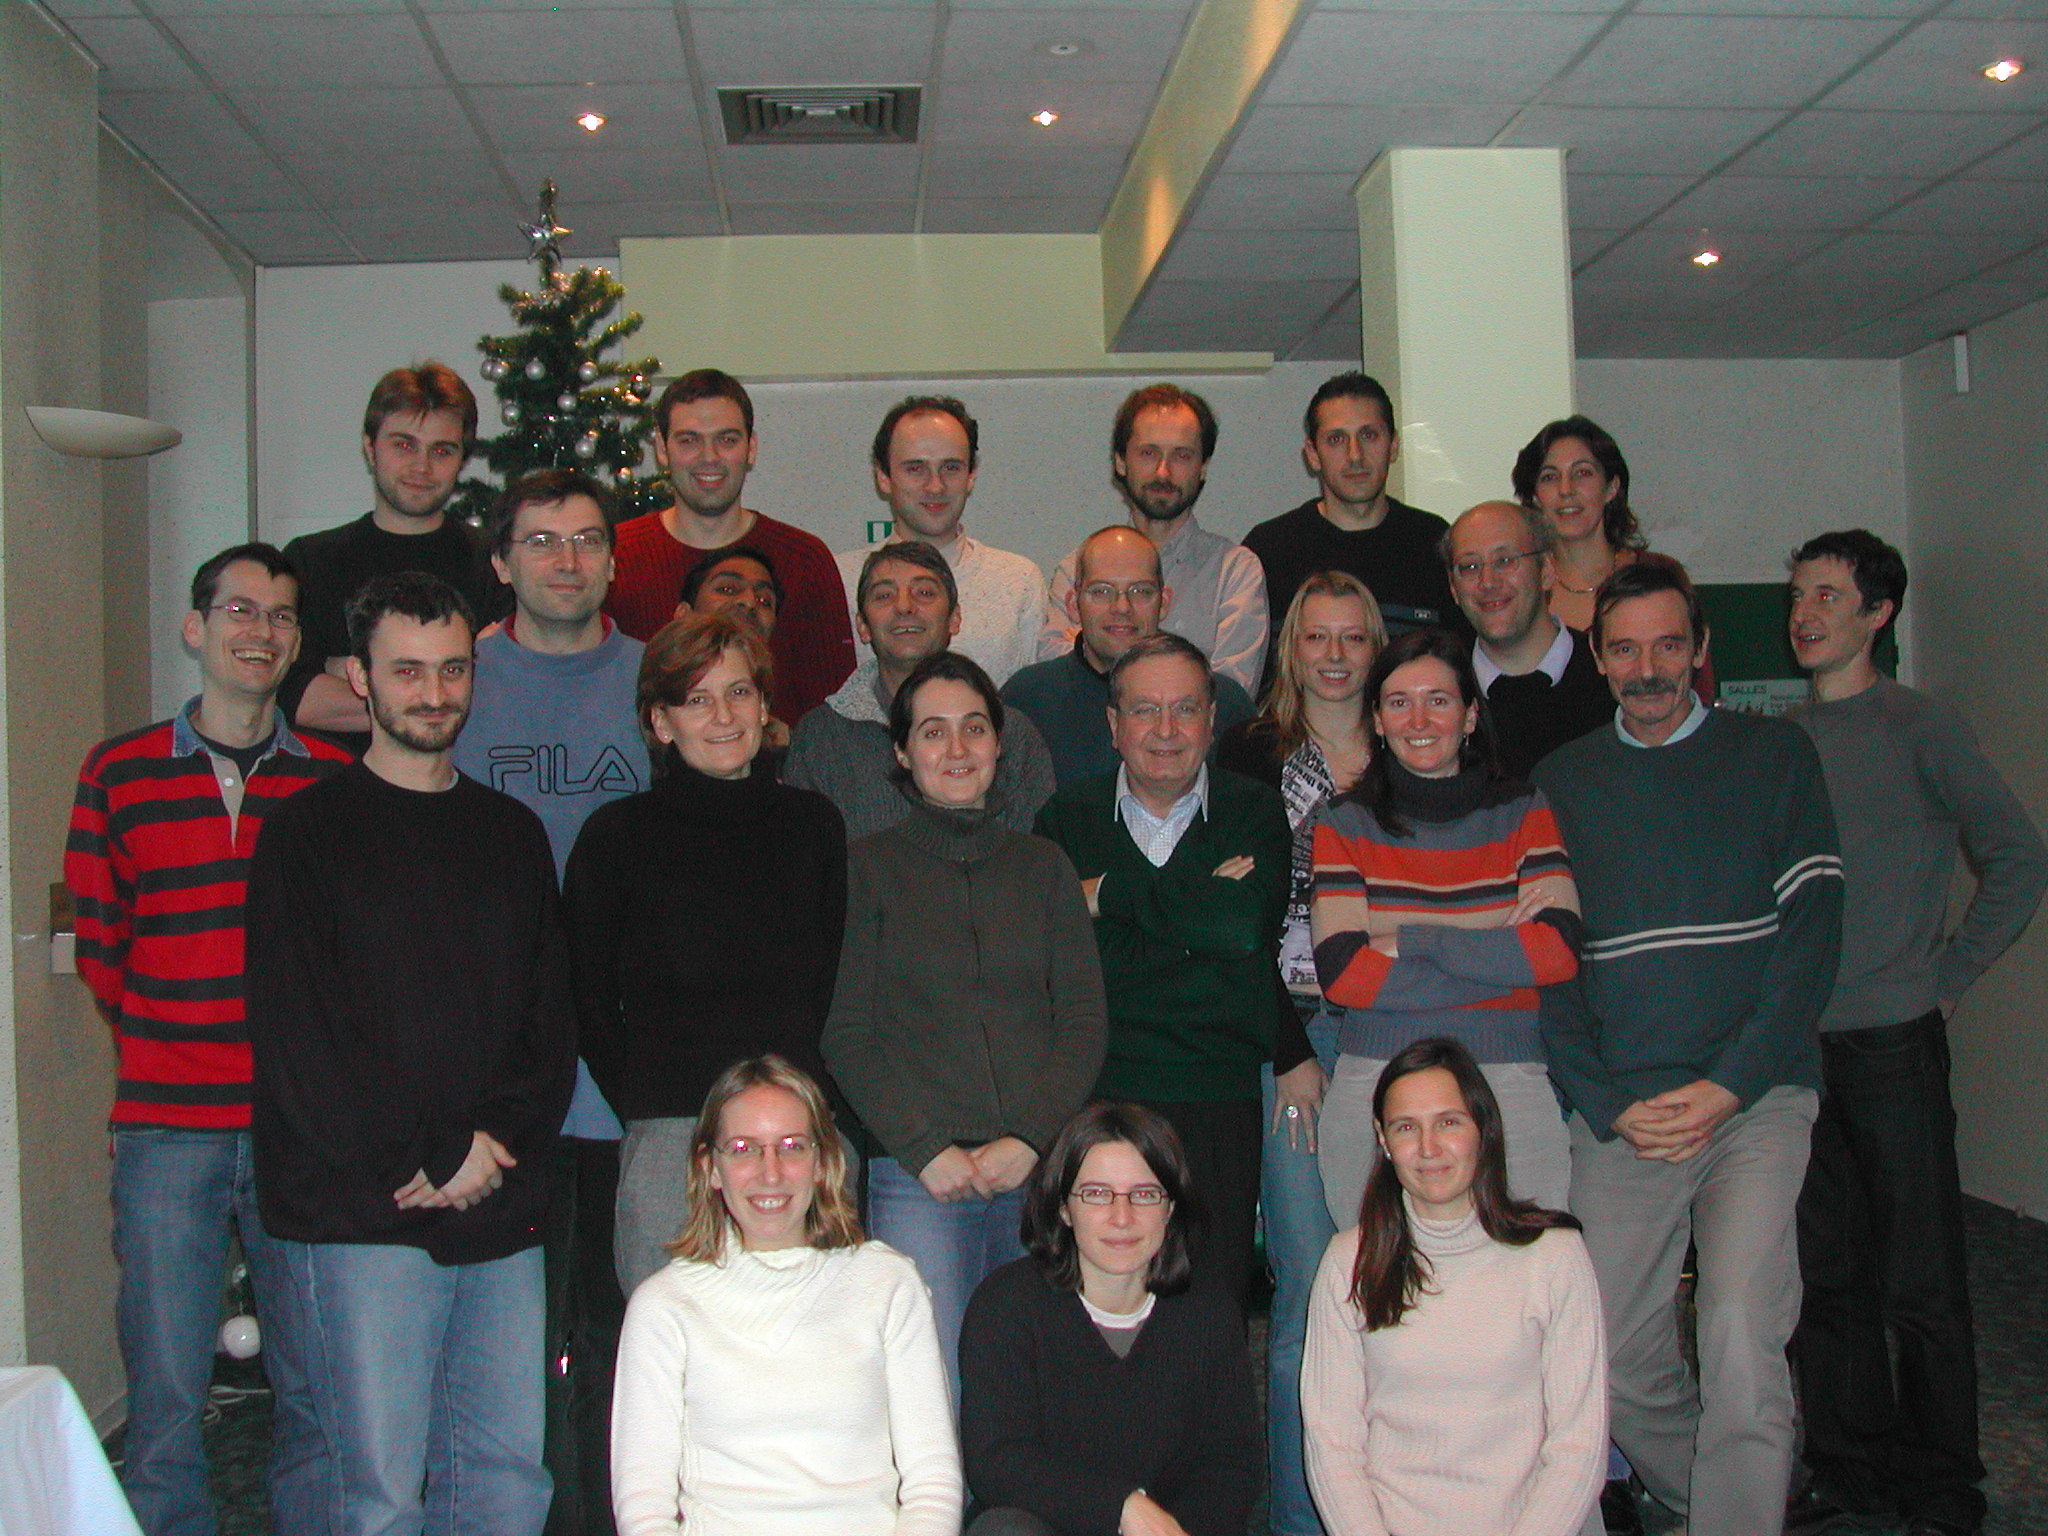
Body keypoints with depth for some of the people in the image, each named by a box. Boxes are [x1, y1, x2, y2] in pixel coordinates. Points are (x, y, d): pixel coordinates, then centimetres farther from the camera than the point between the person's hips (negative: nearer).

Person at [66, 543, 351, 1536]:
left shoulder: (337, 780, 4)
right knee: (165, 1396, 4)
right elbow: (97, 944, 12)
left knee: (315, 1389, 7)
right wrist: (166, 1048, 7)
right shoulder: (118, 773, 6)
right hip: (166, 1125, 0)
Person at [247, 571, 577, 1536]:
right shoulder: (310, 831, 1)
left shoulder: (513, 833, 16)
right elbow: (295, 1033, -7)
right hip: (362, 1214, -4)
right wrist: (426, 1157, -10)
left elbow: (551, 1019, 13)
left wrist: (496, 1145, -4)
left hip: (501, 1209, 4)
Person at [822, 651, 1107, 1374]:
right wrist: (925, 1148, -9)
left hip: (1043, 1167, 2)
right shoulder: (869, 866, 7)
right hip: (918, 1176, -2)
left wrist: (1031, 1138, -7)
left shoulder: (1043, 866, 14)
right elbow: (846, 1035, 2)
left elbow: (1084, 1021, 8)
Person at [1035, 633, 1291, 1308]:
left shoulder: (1255, 813, 8)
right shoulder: (1066, 817, 9)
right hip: (1096, 1100, 0)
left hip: (1220, 1107, 0)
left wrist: (1109, 893, -6)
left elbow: (1245, 924, -12)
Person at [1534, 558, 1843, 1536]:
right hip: (1618, 1114, 2)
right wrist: (1611, 1107, -5)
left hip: (1756, 1099, -2)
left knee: (1741, 1347, -18)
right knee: (1615, 1356, 4)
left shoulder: (1775, 756, 7)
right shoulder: (1560, 782, 10)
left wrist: (1725, 1087, -10)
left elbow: (1812, 931, 0)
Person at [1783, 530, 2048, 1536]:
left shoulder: (1918, 726, -3)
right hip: (1796, 1046, 5)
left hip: (1892, 1041, -4)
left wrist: (1946, 976, -4)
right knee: (1821, 1273, 11)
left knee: (1918, 1283, 2)